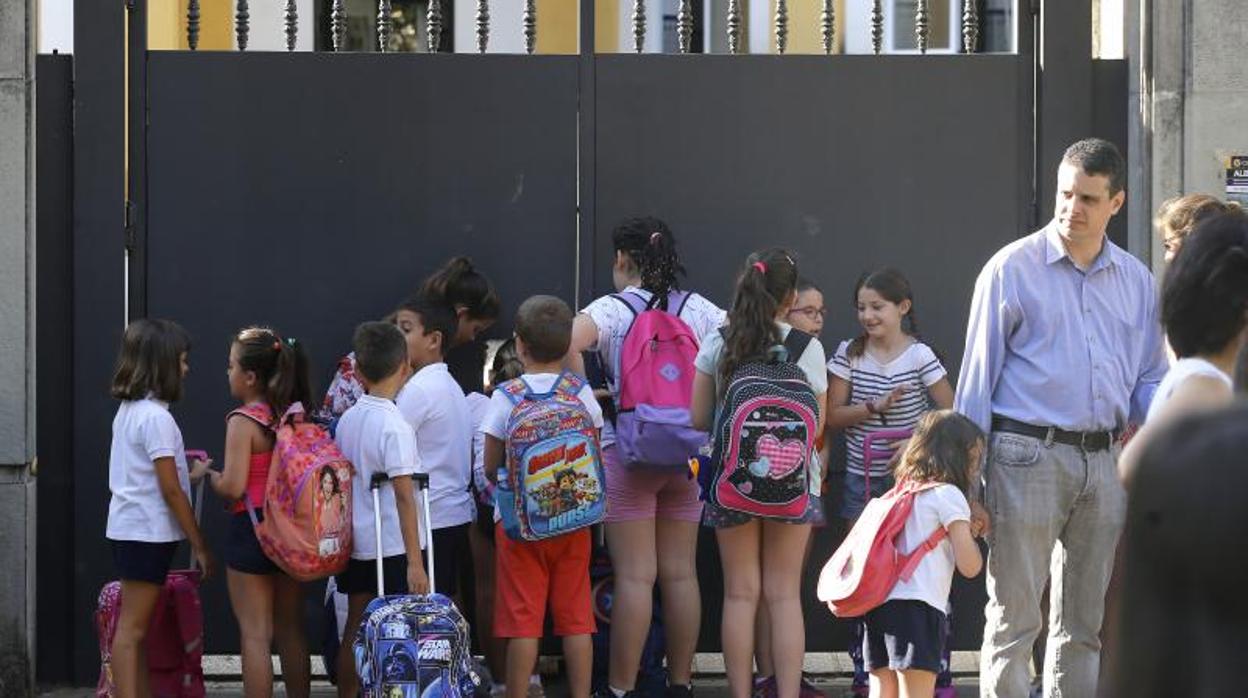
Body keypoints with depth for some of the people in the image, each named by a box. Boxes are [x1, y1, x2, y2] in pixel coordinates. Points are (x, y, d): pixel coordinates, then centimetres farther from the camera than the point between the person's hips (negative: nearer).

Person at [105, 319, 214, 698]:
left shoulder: (128, 411, 10)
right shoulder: (157, 417, -17)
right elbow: (170, 491, -17)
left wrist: (188, 475, 15)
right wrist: (199, 545, -12)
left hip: (128, 530, 9)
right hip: (147, 534, -9)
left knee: (136, 628, 11)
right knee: (132, 630, -8)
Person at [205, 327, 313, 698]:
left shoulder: (243, 421, -14)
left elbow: (233, 487, -20)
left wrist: (208, 475, 0)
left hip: (251, 530, -6)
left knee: (254, 634, -1)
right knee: (291, 630, 15)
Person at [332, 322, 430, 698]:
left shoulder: (347, 420, 4)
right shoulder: (394, 426, -16)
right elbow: (404, 497, -17)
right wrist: (414, 562, -16)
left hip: (355, 541, 7)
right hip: (392, 546, -7)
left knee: (355, 631, 12)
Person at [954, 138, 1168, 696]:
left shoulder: (1136, 280, 12)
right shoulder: (1013, 269, -1)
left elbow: (1150, 378, 17)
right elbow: (977, 379, -1)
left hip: (1105, 461, 5)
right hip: (1029, 455, -5)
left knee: (1085, 624, 11)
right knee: (1014, 618, -3)